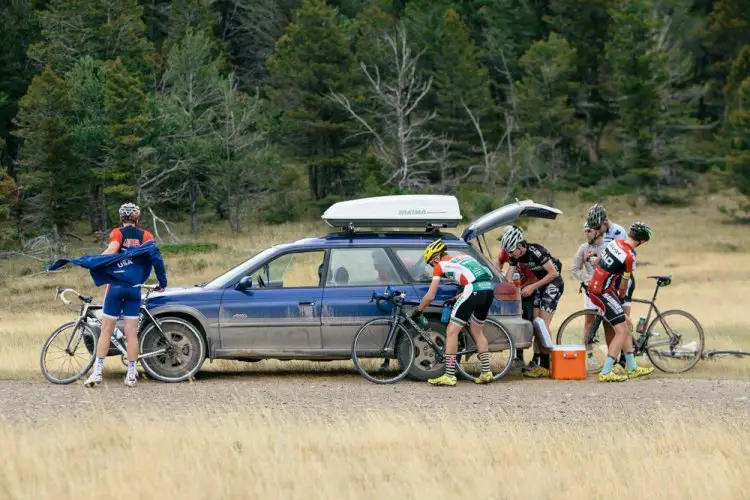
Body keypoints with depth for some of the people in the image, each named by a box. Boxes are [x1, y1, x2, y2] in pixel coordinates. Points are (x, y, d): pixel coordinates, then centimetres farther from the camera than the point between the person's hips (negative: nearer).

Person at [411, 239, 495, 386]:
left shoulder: (440, 265, 12)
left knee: (451, 331, 1)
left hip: (474, 290, -7)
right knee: (477, 331, 25)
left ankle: (449, 376, -2)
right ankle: (486, 373, 23)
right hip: (489, 289, 7)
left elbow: (430, 297, 13)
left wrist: (417, 310, 28)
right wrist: (457, 299, 37)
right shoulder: (462, 257, 30)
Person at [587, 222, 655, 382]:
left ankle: (632, 368, 21)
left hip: (594, 287, 9)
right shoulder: (629, 257, -19)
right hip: (604, 293, -9)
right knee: (622, 332, -9)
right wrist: (621, 297, 15)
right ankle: (606, 372, -13)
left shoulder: (615, 242, 4)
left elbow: (597, 262, 19)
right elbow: (623, 286, -7)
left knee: (627, 325, 16)